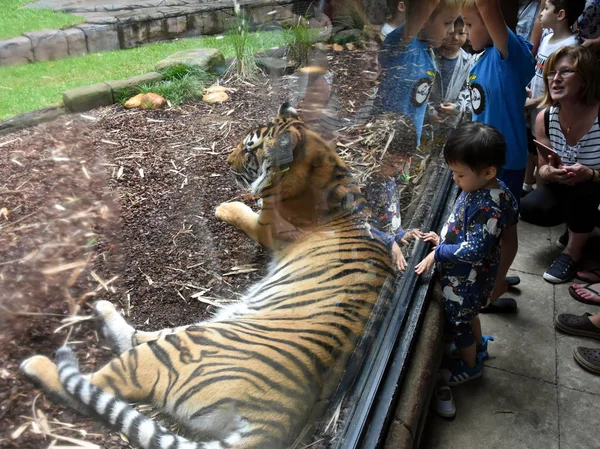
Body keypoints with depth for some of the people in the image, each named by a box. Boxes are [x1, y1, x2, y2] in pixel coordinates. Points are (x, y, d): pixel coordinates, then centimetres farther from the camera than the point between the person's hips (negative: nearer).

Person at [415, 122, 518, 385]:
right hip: (466, 274, 9)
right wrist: (443, 239, 1)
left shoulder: (488, 207, -35)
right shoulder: (480, 188, -6)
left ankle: (471, 366, 41)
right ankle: (478, 344, 58)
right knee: (467, 313, 32)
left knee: (459, 321, 15)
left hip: (466, 279, -9)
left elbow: (474, 250, -33)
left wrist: (438, 253, -25)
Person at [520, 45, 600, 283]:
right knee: (530, 208, -22)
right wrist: (550, 172, -28)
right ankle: (579, 223, 12)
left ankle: (573, 251, -8)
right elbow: (543, 168, -5)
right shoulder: (545, 117, -13)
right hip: (567, 190, 4)